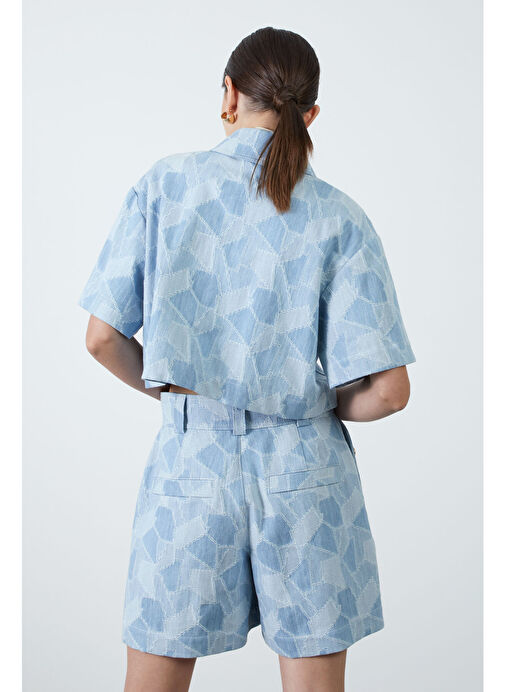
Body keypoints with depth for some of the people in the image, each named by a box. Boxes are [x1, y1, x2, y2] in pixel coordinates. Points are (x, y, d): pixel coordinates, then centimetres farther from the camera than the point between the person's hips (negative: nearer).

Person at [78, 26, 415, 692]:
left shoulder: (164, 184, -3)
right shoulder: (339, 218, -5)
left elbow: (104, 339, -3)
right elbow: (387, 391, -10)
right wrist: (320, 406, 10)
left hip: (191, 461, 0)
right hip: (305, 472, 0)